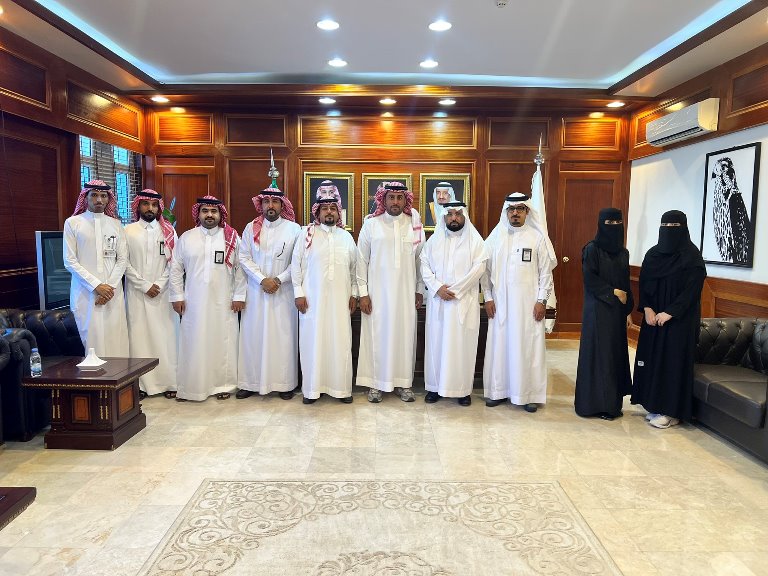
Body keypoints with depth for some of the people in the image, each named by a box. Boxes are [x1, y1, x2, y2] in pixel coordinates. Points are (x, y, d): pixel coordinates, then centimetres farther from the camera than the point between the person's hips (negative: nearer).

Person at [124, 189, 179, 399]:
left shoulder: (168, 231, 7)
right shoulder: (128, 231, 4)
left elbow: (173, 262, 2)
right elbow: (125, 263, -1)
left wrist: (160, 285, -8)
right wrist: (145, 286, -8)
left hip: (163, 293, 1)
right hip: (137, 293, 0)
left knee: (165, 335, 1)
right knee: (139, 335, 0)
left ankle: (168, 381, 7)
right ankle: (142, 383, 7)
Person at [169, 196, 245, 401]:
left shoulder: (232, 238, 3)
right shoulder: (186, 238, 6)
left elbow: (240, 268, 2)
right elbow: (176, 268, 8)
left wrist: (239, 296, -2)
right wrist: (177, 296, 3)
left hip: (223, 303, -1)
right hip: (194, 302, 1)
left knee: (223, 342, 3)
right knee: (193, 343, 3)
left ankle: (222, 384, 15)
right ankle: (189, 387, 13)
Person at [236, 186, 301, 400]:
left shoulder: (294, 229, 0)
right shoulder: (251, 228, 6)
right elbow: (244, 257, 2)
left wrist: (279, 280, -12)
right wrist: (262, 279, -9)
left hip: (284, 292, -1)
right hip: (256, 291, 2)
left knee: (284, 336, 1)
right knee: (253, 335, 4)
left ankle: (285, 383, 10)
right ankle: (251, 382, 13)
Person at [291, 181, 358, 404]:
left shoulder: (346, 236, 10)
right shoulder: (307, 234, 2)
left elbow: (354, 267, 13)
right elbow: (296, 264, 1)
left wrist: (354, 293, 7)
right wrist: (298, 293, -4)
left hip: (340, 299, 2)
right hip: (313, 299, -2)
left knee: (341, 341, 3)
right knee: (312, 340, 2)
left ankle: (341, 388, 15)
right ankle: (312, 388, 14)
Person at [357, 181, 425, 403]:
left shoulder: (414, 225, 4)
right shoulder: (371, 224, 0)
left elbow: (420, 259, 9)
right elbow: (361, 260, 0)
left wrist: (420, 290, 8)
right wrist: (362, 293, -4)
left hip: (406, 292, 2)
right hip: (377, 292, -1)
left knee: (405, 335, 6)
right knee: (377, 335, 3)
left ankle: (403, 382, 19)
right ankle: (375, 383, 15)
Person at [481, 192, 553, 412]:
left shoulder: (537, 238, 2)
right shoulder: (495, 237, 7)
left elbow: (545, 272, 2)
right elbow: (486, 270, 8)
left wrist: (542, 300, -5)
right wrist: (488, 298, 2)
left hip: (529, 304, -2)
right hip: (499, 303, 2)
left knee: (528, 347, 2)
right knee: (499, 345, 5)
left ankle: (530, 394, 12)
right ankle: (498, 390, 16)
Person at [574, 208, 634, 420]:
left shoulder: (623, 252, 12)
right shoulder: (592, 249, -7)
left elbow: (626, 284, 13)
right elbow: (590, 280, -13)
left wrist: (628, 311, 9)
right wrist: (613, 292, -12)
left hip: (617, 311, 6)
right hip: (597, 310, -6)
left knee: (616, 354, 8)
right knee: (598, 354, -3)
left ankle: (612, 401, 16)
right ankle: (596, 403, 6)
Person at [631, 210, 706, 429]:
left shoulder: (692, 257, -8)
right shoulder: (652, 254, 7)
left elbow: (692, 289, -13)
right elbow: (643, 283, 7)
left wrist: (669, 313, -18)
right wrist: (647, 309, -7)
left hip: (679, 319, -5)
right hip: (653, 316, 6)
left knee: (673, 360, -3)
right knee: (652, 358, 7)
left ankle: (672, 411, 6)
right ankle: (655, 405, 18)